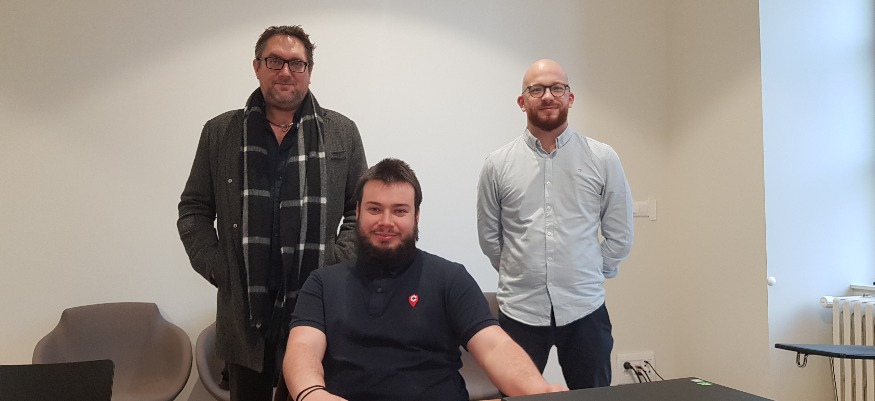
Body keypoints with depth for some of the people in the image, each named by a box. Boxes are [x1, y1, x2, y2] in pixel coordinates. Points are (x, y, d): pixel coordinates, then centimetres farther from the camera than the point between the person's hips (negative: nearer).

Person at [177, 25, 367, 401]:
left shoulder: (342, 133, 5)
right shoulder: (219, 133, 7)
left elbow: (361, 209, 9)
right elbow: (193, 209, 12)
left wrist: (336, 262, -3)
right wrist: (215, 266, 0)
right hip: (245, 310, 1)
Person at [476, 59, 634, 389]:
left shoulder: (603, 159, -1)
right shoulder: (498, 164, -1)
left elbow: (619, 235, 5)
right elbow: (488, 236, 8)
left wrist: (591, 276, 8)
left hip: (585, 311, 0)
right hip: (519, 311, 0)